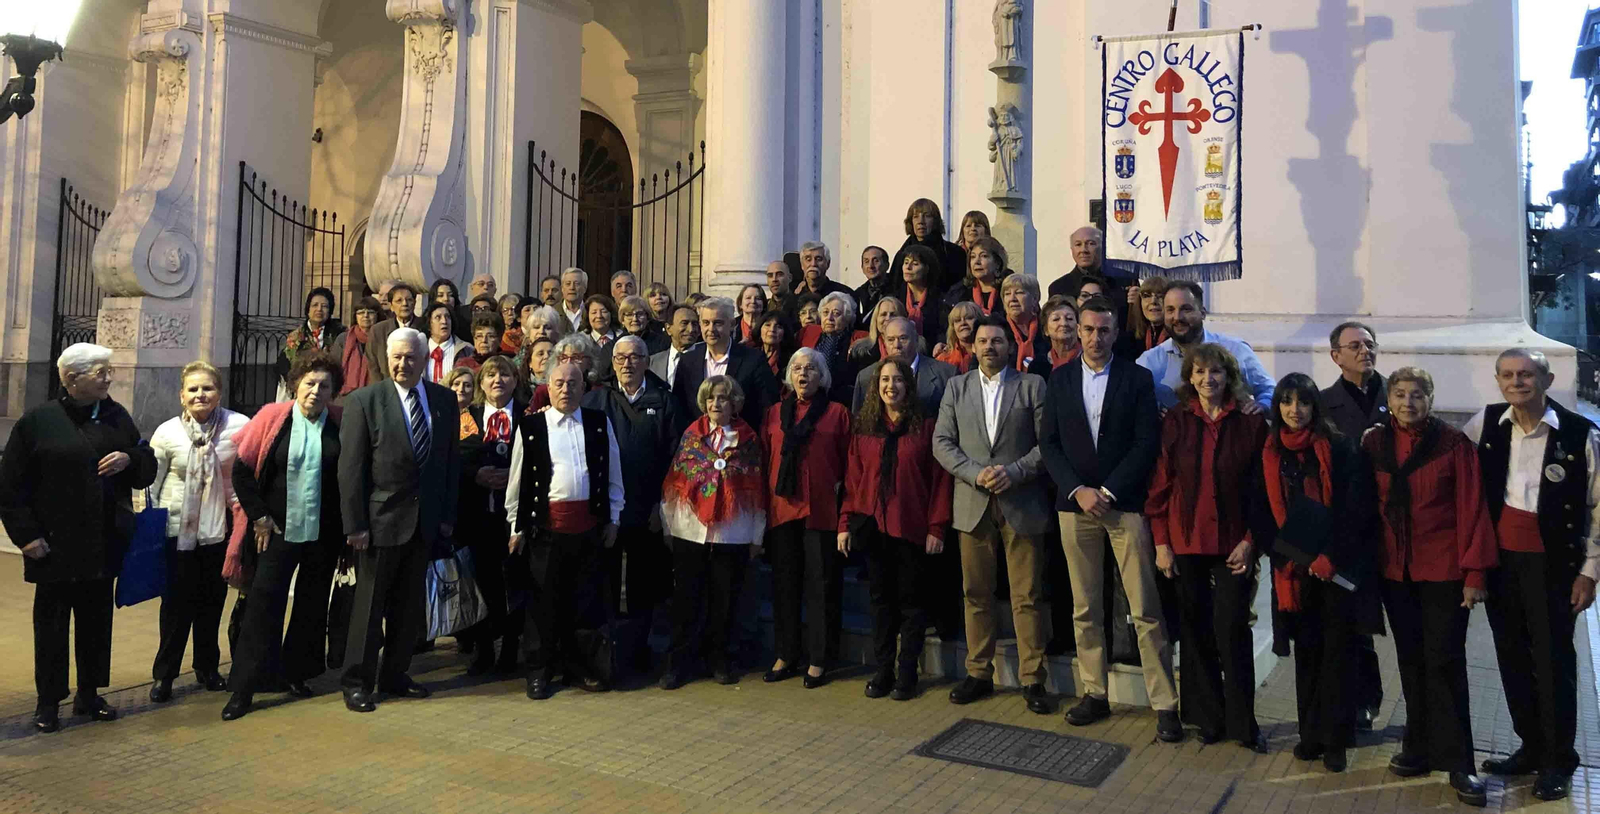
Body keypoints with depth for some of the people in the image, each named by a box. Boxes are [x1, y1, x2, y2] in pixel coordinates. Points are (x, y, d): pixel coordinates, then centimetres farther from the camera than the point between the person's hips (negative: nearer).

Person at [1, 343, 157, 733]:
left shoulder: (117, 416, 7)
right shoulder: (38, 421, -4)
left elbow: (147, 468, 13)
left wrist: (129, 458, -10)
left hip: (104, 545, 4)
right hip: (55, 547, -4)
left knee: (96, 623, 12)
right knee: (52, 624, 6)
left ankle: (89, 694, 25)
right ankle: (48, 701, 19)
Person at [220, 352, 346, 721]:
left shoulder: (341, 424, -2)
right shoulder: (273, 418, -4)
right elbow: (242, 469, 0)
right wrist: (258, 516, -3)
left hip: (324, 535, 2)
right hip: (278, 530, -2)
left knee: (312, 606, 11)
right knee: (263, 604, -2)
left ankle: (296, 674, 28)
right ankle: (244, 688, 6)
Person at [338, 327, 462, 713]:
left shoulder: (445, 400, 4)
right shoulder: (364, 401, -6)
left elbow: (452, 461, 7)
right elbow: (350, 467, -8)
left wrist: (448, 515, 3)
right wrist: (354, 523, -12)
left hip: (426, 520, 4)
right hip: (381, 518, -4)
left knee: (408, 605, 14)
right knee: (369, 602, 6)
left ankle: (394, 675, 28)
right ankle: (357, 681, 19)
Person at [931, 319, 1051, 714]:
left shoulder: (1032, 385, 4)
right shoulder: (956, 387, 11)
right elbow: (942, 443, 4)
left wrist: (1013, 472, -15)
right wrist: (975, 473, -11)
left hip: (1022, 503, -2)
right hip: (973, 504, 2)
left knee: (1027, 597, 1)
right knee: (977, 594, 9)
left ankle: (1032, 679, 10)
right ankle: (979, 673, 20)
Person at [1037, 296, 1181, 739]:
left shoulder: (1138, 378, 2)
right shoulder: (1060, 379, 9)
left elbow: (1147, 443, -4)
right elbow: (1048, 442, 5)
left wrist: (1108, 492, -11)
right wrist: (1077, 490, -7)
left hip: (1125, 503, -2)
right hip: (1075, 503, 3)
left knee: (1146, 611, -2)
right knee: (1085, 609, 8)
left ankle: (1164, 703, 5)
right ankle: (1093, 693, 19)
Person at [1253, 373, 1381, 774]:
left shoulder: (1339, 448, -3)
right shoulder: (1269, 454, 6)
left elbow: (1356, 507, -8)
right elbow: (1264, 512, 6)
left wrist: (1331, 557, -14)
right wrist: (1287, 557, -5)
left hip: (1338, 565, -3)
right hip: (1294, 568, 3)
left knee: (1337, 650, 1)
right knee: (1306, 650, 8)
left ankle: (1335, 739, 10)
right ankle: (1311, 733, 19)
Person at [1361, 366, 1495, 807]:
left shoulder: (1454, 443, -6)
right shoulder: (1374, 443, 3)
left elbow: (1471, 508, -7)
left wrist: (1475, 572, -10)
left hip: (1443, 570, -3)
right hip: (1395, 571, 3)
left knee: (1445, 662, -3)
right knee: (1411, 660, 10)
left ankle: (1458, 763, 5)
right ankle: (1420, 747, 22)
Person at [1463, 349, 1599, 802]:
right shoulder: (1485, 424, 0)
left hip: (1551, 562, -4)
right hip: (1500, 558, 4)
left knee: (1553, 661, 4)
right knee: (1512, 658, 13)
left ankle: (1558, 761, 19)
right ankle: (1530, 747, 29)